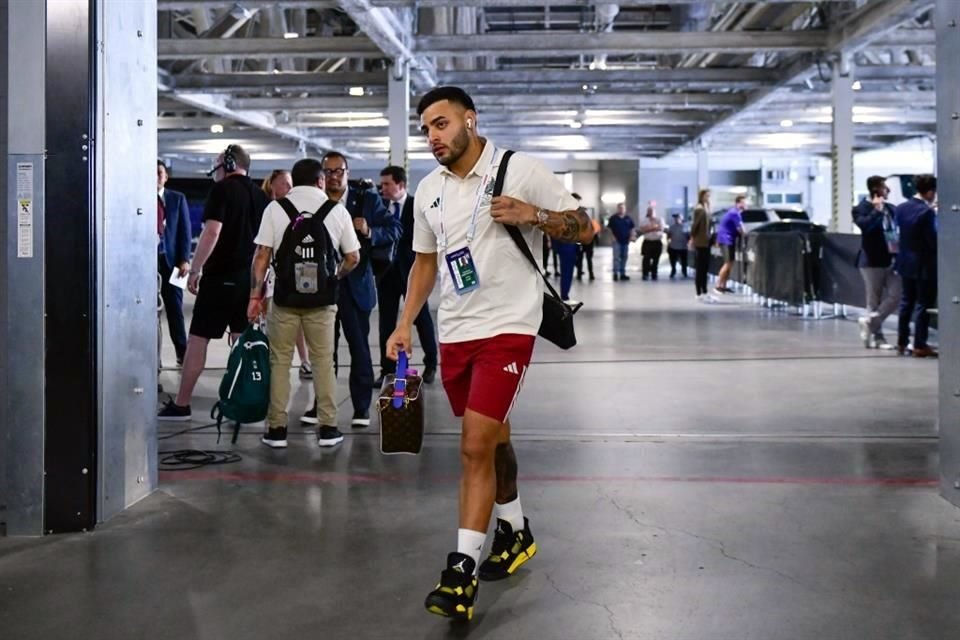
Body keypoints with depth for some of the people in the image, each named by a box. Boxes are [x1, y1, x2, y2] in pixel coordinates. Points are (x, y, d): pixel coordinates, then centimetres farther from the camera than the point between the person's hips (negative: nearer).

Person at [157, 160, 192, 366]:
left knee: (175, 308, 5)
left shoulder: (178, 199, 8)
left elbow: (185, 231, 6)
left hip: (170, 259, 1)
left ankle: (182, 353, 11)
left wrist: (184, 260, -4)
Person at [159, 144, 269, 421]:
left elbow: (212, 232, -18)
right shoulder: (260, 195, 13)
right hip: (251, 276, 7)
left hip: (221, 276, -7)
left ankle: (181, 404, 2)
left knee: (197, 339, -1)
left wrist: (195, 270, -14)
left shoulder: (222, 190, -8)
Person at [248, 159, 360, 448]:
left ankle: (277, 428, 8)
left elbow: (262, 256, -3)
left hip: (285, 297, 0)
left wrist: (255, 295, 0)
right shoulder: (337, 210, 3)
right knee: (323, 361, 8)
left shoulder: (275, 208, 1)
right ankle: (327, 428, 10)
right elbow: (353, 257, 5)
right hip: (322, 298, 1)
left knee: (280, 361, 7)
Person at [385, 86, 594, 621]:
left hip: (508, 327, -6)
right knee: (493, 439, 18)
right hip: (455, 332, 6)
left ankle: (463, 570, -10)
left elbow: (582, 229, -4)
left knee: (476, 446, -14)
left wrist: (532, 215, -21)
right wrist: (406, 323, 10)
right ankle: (515, 532, 38)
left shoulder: (521, 170, -7)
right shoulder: (429, 190, 9)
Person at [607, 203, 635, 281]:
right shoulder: (613, 218, -1)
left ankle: (622, 274, 15)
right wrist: (612, 236, -10)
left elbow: (632, 229, 13)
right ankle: (615, 273, -7)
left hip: (626, 241, 4)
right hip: (617, 241, -4)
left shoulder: (629, 218, 8)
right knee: (616, 257, -9)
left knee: (624, 257, 9)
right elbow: (609, 228, 0)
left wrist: (632, 236, 0)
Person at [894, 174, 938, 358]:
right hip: (924, 265, -7)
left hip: (906, 262, 7)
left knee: (906, 301, 18)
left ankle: (902, 342, 24)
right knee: (923, 304, 1)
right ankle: (920, 346, 5)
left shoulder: (901, 208, 0)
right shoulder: (927, 212, -22)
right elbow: (934, 241, -21)